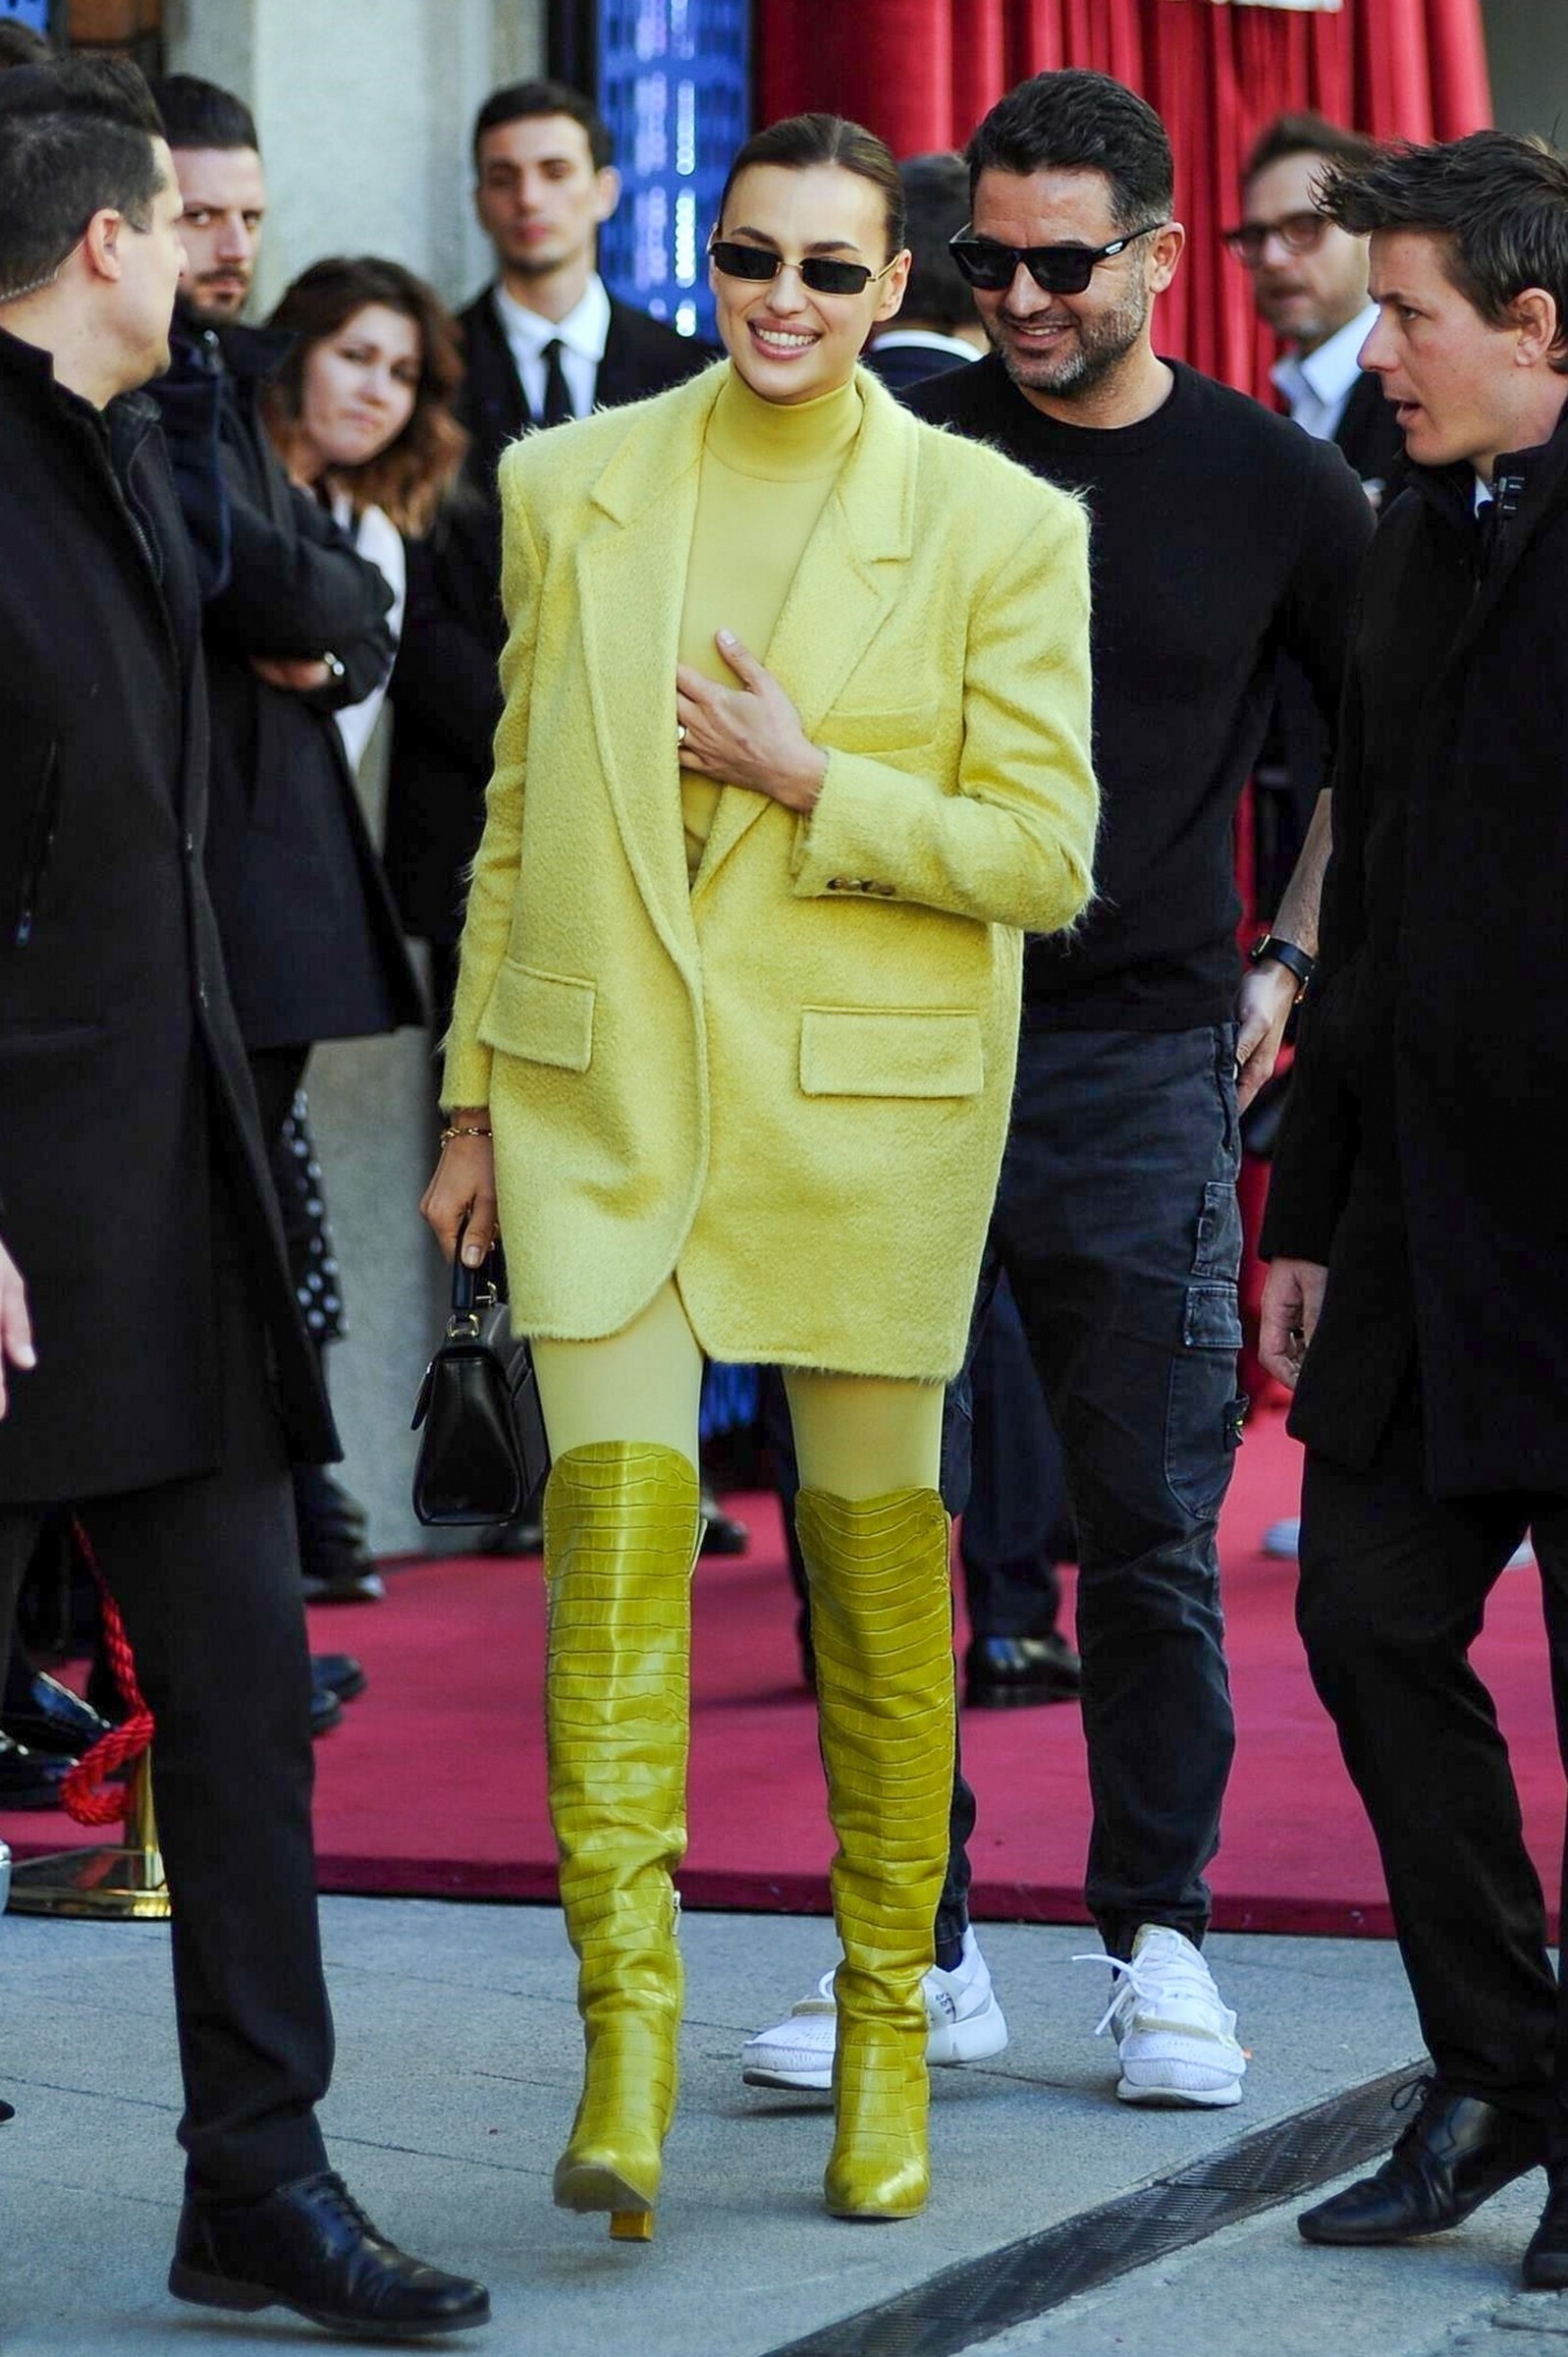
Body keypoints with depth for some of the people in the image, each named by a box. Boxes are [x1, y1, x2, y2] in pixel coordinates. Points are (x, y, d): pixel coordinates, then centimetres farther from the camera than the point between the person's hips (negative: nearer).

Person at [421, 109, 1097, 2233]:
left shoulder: (999, 525, -3)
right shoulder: (572, 488, 6)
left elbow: (1044, 860, -4)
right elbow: (517, 810, 12)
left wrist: (809, 782, -14)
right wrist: (476, 1090, 11)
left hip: (865, 1103, -1)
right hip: (605, 1095, 2)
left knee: (875, 1551, 6)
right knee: (611, 1525, -11)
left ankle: (889, 2023, 21)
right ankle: (627, 2051, -12)